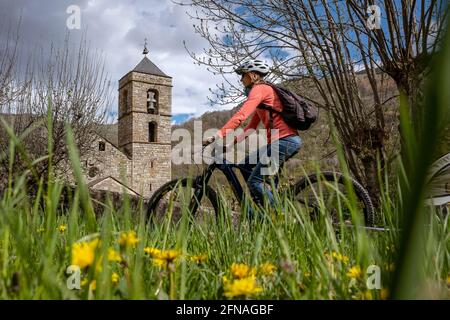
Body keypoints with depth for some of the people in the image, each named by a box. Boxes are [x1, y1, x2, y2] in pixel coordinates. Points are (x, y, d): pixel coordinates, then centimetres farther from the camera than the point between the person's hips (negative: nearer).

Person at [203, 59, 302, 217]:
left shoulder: (260, 89, -6)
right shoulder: (264, 91, 24)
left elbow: (240, 116, -20)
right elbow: (252, 126, 21)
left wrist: (217, 136, -23)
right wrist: (233, 140, 14)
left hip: (284, 139, -10)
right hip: (285, 140, 10)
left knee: (255, 181, -10)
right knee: (245, 165, 13)